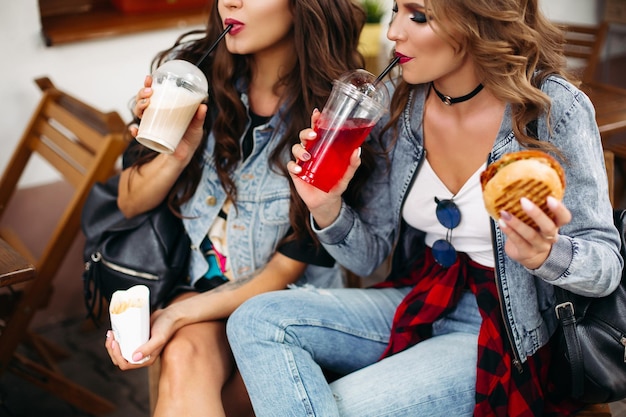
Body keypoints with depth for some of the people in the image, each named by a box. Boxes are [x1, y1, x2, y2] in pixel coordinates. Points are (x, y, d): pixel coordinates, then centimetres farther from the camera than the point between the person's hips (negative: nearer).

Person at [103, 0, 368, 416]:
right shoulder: (190, 70, -8)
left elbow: (285, 271, -9)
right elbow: (129, 205, 1)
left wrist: (178, 316, -20)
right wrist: (177, 153, -20)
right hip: (197, 282, 2)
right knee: (185, 360, -30)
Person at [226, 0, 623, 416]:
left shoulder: (554, 109, -17)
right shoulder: (404, 104, -3)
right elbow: (368, 256, 2)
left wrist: (543, 254, -34)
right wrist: (328, 208, -19)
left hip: (504, 337, -5)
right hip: (417, 304, 6)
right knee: (256, 321, -12)